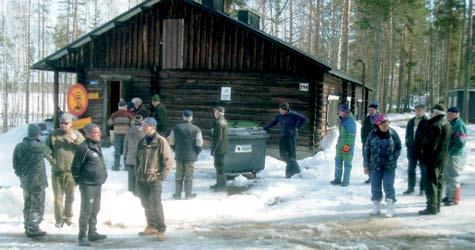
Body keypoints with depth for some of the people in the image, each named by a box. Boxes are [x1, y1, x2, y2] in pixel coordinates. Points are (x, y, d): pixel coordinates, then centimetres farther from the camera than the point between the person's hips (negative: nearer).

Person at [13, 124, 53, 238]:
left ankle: (27, 228, 24)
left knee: (27, 206, 16)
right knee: (37, 207, 2)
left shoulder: (19, 146, -1)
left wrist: (21, 175, 17)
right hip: (37, 182, -6)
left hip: (25, 182, 6)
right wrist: (49, 156, 29)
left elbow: (15, 165, 3)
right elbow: (48, 151, 6)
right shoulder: (40, 147, -16)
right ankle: (32, 230, 1)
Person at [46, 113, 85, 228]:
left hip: (71, 171, 0)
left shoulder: (76, 134, 1)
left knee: (70, 196, 10)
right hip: (57, 171, 0)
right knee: (58, 196, 5)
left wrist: (76, 139, -20)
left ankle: (68, 217, 26)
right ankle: (59, 219, 16)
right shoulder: (53, 134, 3)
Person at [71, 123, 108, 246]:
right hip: (88, 184, -9)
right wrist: (78, 180, -4)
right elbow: (75, 166, -14)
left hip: (98, 183, 9)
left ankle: (92, 233, 27)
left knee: (95, 209, 16)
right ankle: (82, 236, 5)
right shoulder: (83, 147, -16)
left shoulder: (97, 145, 11)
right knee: (86, 210, -4)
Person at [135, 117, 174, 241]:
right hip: (141, 179, 7)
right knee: (146, 204, 14)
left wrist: (161, 176, -13)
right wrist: (137, 173, 12)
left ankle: (161, 229, 0)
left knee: (156, 204, -9)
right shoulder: (142, 142, 9)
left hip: (154, 179, -6)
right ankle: (151, 227, 27)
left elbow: (168, 161, -10)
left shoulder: (161, 141, -9)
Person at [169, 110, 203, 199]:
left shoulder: (176, 128, 0)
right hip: (190, 157, -2)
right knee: (189, 176, 6)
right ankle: (188, 194, 13)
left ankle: (177, 194, 18)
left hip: (179, 156, 2)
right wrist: (196, 153, 5)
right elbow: (199, 144, -10)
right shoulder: (196, 129, -8)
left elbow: (171, 142, 2)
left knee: (179, 176, 12)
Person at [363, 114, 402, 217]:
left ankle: (390, 209, 8)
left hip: (389, 166, -1)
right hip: (375, 166, 1)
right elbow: (366, 150, 2)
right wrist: (366, 165, 2)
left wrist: (394, 158, -3)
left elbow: (399, 147, 9)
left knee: (388, 186, -2)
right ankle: (376, 208, 21)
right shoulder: (372, 134, -3)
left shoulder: (393, 134, -3)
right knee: (375, 187, 8)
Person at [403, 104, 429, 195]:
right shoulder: (411, 121, 12)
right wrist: (407, 143, 8)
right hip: (411, 149, 6)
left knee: (423, 170, 4)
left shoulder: (427, 122, -6)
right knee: (411, 169, 11)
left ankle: (423, 188, 12)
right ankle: (410, 187, 21)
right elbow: (407, 133, 19)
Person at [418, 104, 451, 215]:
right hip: (442, 158, 10)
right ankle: (437, 206, 24)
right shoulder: (446, 124, 13)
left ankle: (432, 207, -3)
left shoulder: (436, 125, -20)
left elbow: (432, 144, -23)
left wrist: (424, 157, -16)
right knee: (438, 183, 16)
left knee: (431, 182, -5)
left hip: (433, 158, -10)